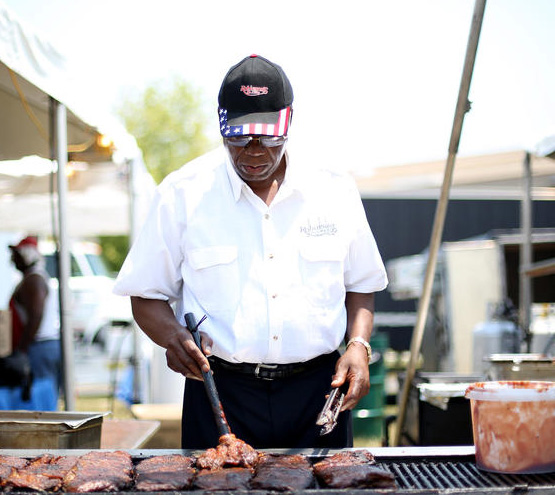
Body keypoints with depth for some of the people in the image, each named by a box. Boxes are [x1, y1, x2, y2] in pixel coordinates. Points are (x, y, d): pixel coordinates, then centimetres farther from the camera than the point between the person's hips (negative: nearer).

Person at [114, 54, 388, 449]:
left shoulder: (334, 190, 5)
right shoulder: (182, 194, -1)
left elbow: (360, 285, 14)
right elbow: (147, 295, 4)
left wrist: (358, 344, -3)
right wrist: (173, 336, -16)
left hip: (318, 389, 2)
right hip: (220, 393, -1)